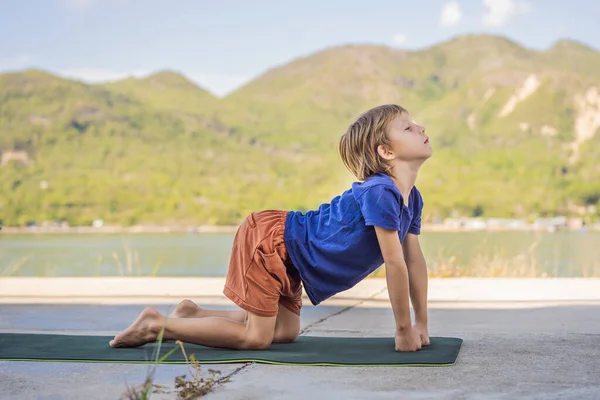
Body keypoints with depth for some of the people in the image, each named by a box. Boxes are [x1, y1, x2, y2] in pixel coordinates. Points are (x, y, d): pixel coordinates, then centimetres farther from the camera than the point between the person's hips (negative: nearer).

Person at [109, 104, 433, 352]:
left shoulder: (412, 198, 2)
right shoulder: (380, 193, -28)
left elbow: (415, 260, 7)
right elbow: (396, 264, -25)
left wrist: (421, 325, 6)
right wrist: (404, 330, -17)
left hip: (285, 250, 10)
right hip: (267, 239, -10)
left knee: (284, 332, 13)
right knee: (256, 336, -8)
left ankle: (192, 313, 21)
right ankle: (156, 324, 1)